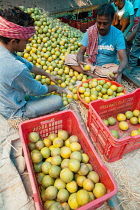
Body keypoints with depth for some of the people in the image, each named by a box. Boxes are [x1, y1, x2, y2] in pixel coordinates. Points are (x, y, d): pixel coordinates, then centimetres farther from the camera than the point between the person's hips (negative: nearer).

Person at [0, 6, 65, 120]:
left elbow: (28, 65, 2)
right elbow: (37, 91, -22)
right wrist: (55, 87, -3)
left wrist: (49, 75, 7)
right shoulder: (16, 69, -37)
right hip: (13, 112, -8)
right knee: (58, 100, -11)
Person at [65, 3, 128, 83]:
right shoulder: (90, 32, -9)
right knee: (69, 57, -17)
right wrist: (80, 62, -34)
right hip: (91, 64, 4)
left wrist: (119, 71, -45)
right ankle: (94, 76, -28)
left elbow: (124, 59, -22)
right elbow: (81, 52, -9)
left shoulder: (118, 35, -15)